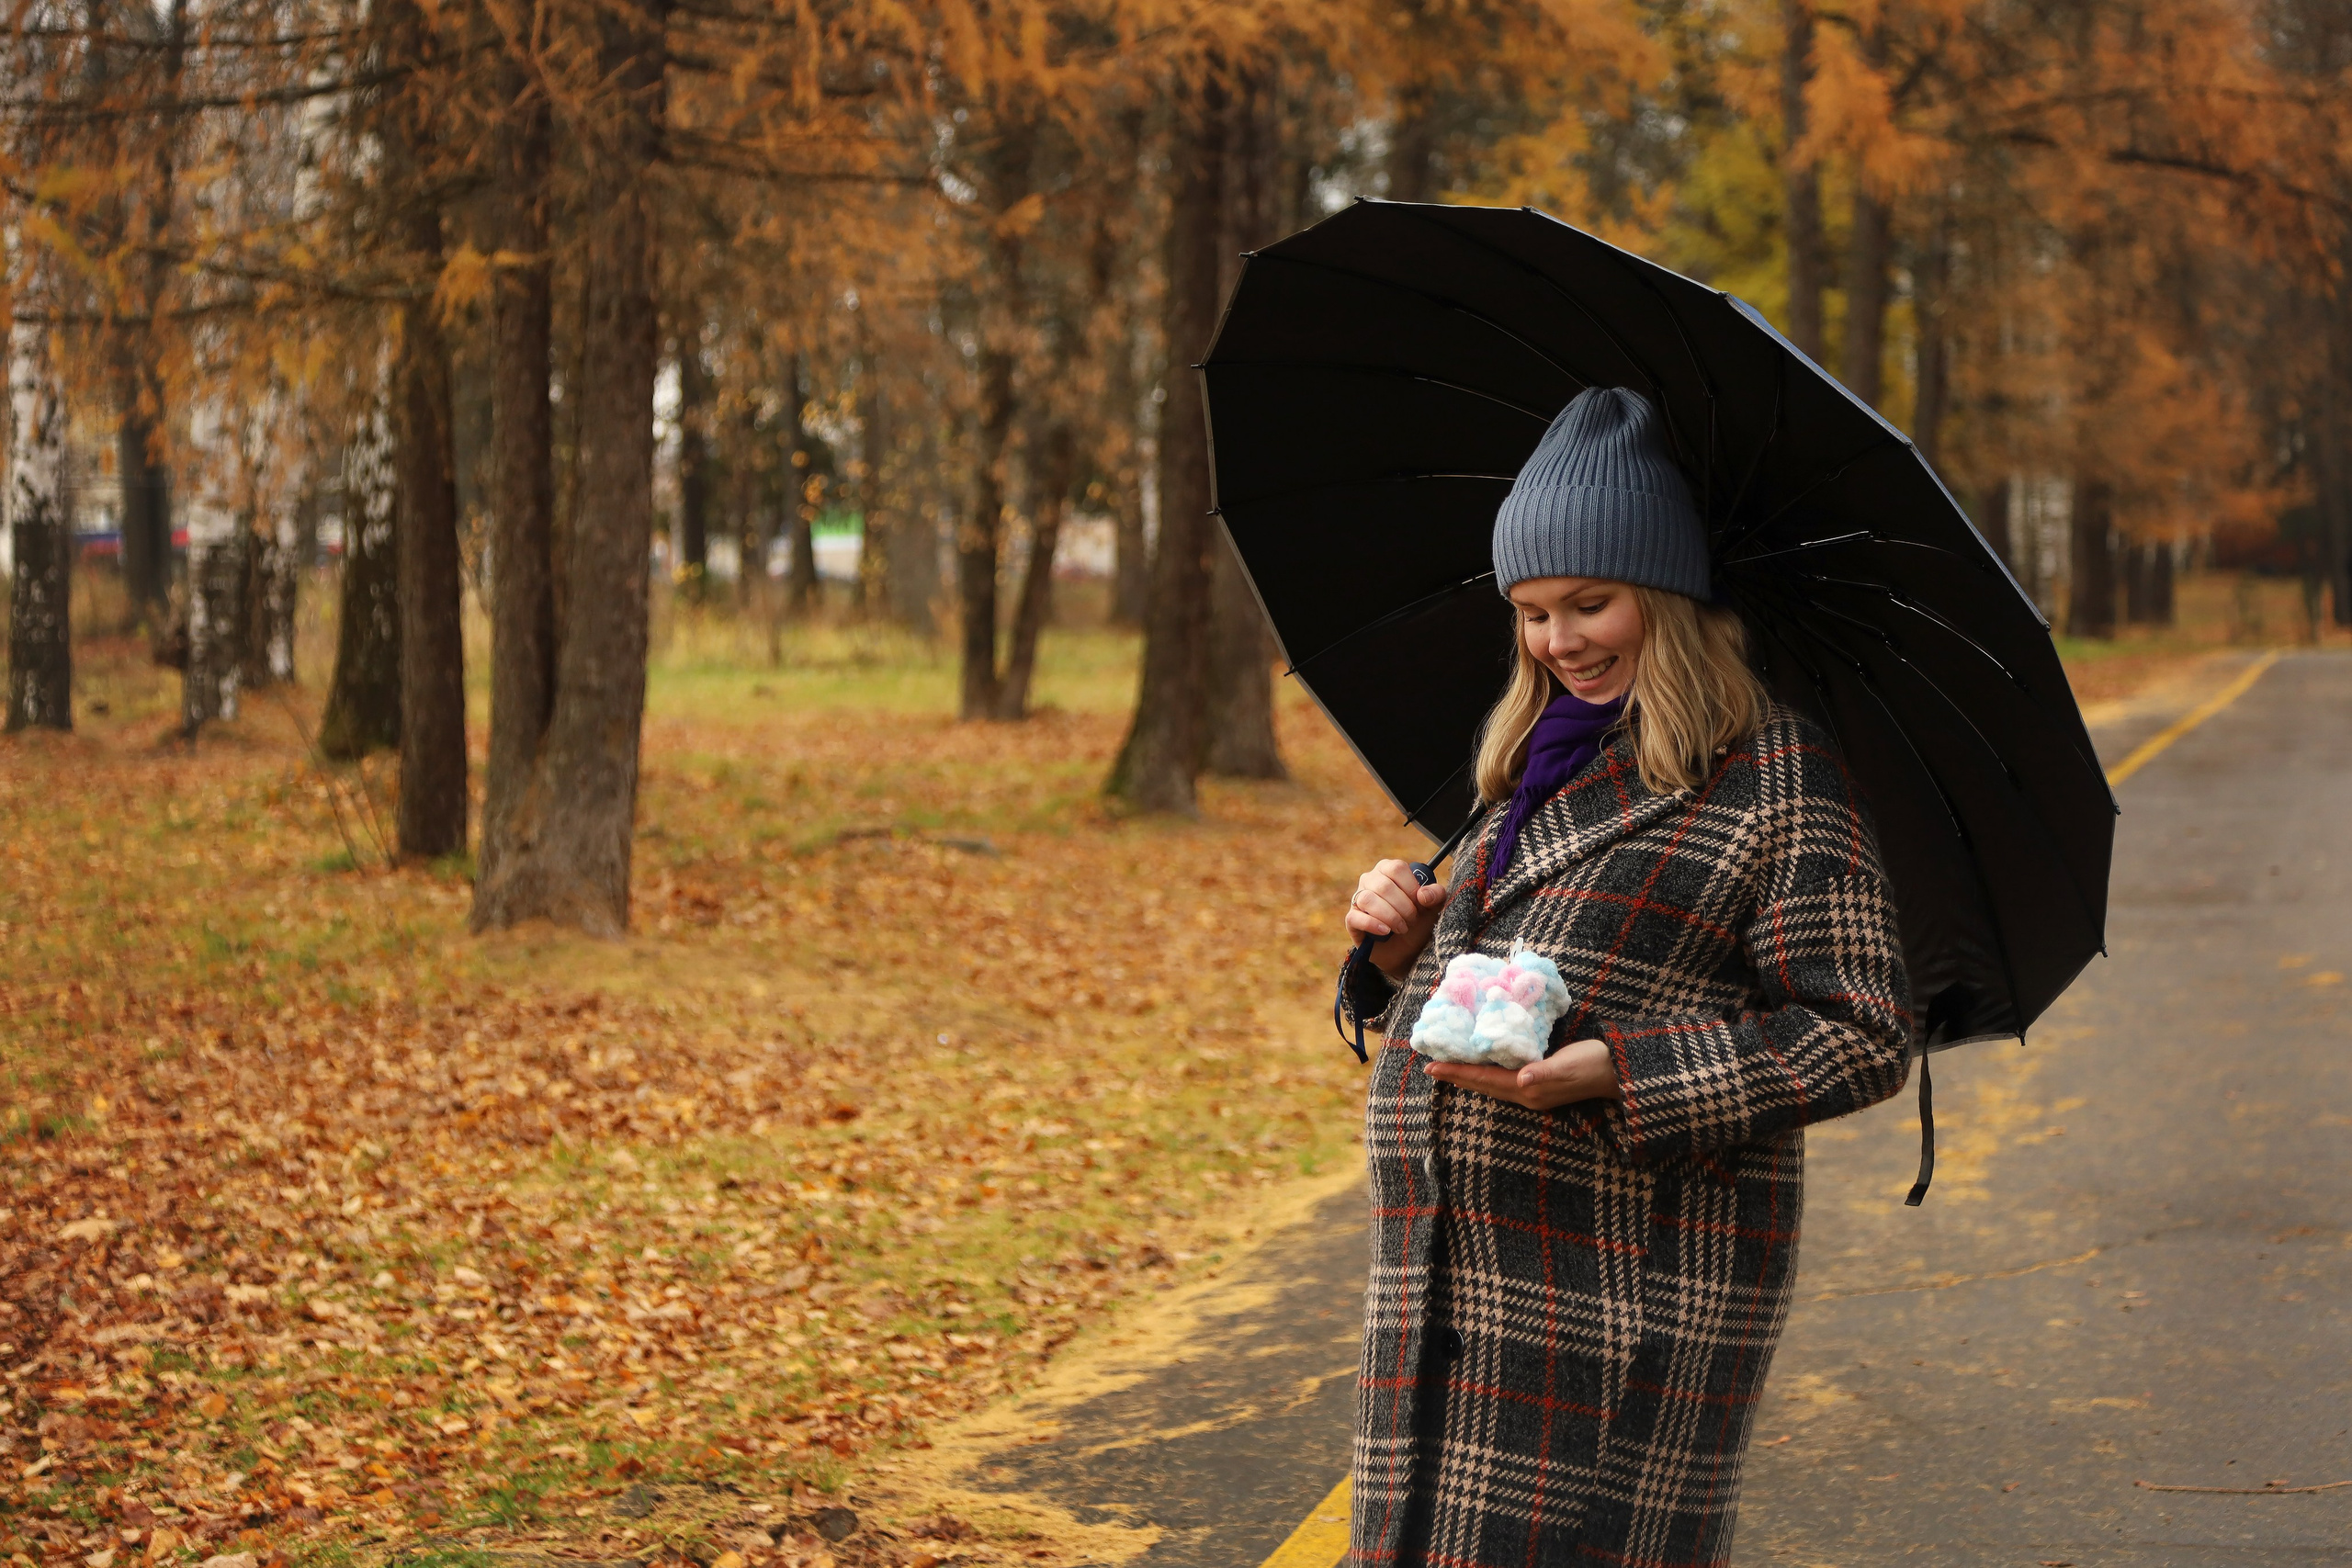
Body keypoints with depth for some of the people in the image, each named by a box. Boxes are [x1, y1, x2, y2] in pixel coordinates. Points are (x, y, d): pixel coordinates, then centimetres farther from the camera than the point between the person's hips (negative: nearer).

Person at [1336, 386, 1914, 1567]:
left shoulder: (1773, 777, -6)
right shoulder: (1539, 777, 18)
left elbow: (1864, 1039, -11)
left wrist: (1614, 1074, -19)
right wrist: (1407, 948, 2)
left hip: (1630, 1281, -7)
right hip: (1451, 1276, 7)